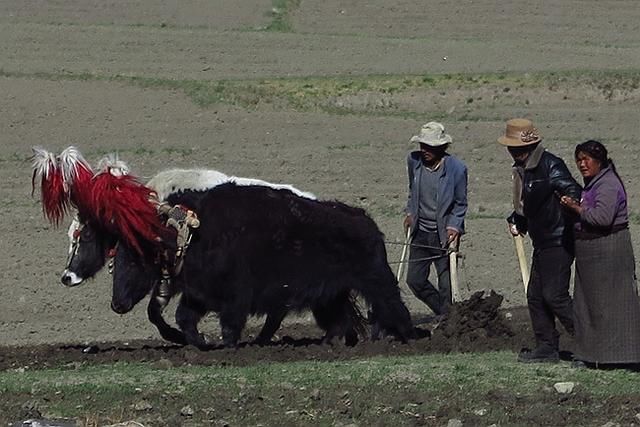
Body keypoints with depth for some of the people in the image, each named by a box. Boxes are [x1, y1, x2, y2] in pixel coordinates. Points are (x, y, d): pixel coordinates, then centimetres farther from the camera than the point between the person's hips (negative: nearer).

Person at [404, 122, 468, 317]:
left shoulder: (456, 169, -14)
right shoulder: (414, 161, -3)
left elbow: (460, 204, -3)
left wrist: (454, 227, -14)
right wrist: (410, 212, 7)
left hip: (444, 234, -5)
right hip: (421, 232, 5)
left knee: (446, 284, -2)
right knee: (415, 280, 7)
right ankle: (444, 313, 27)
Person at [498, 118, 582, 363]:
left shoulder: (550, 166, -15)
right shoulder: (523, 170, 13)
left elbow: (573, 192, -24)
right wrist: (517, 222, 14)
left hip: (558, 243, -10)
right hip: (542, 243, 10)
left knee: (554, 295, -11)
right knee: (535, 296, 10)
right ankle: (547, 347, 15)